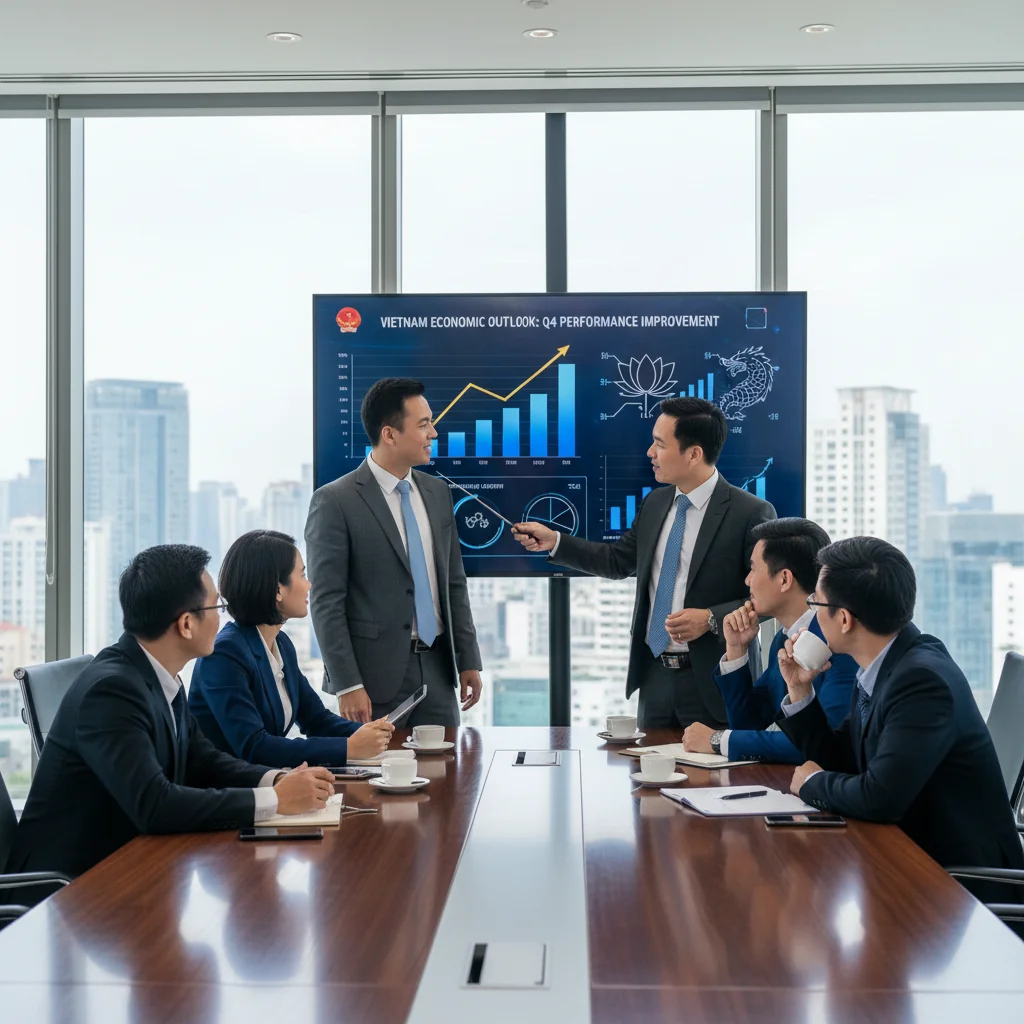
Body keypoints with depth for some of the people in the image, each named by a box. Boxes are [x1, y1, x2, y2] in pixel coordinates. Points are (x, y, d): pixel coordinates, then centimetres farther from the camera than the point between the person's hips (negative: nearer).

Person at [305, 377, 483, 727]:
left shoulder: (437, 492, 10)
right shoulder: (335, 501, -9)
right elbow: (326, 602, -11)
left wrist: (469, 659, 10)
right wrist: (347, 686, -15)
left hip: (437, 668, 6)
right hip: (376, 673, -6)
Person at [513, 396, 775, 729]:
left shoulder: (751, 513, -12)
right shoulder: (655, 503, 8)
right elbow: (618, 561, 19)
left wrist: (711, 619, -21)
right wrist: (554, 542, 12)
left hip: (713, 685, -6)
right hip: (655, 676, 6)